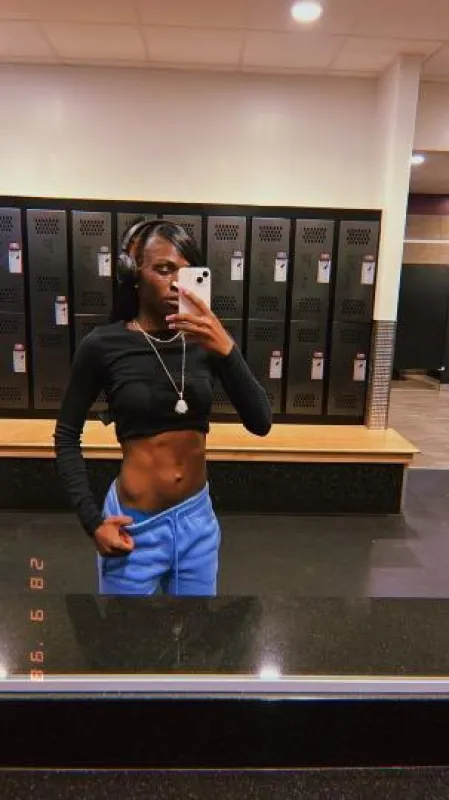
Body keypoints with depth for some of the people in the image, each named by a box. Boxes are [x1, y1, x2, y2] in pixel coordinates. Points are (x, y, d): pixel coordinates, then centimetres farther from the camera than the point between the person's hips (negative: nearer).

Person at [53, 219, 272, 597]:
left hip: (198, 518, 3)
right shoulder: (103, 345, -12)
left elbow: (260, 423, -11)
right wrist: (92, 520, -7)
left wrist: (227, 349, -24)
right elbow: (67, 436, -1)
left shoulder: (205, 340, -5)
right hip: (135, 526, -3)